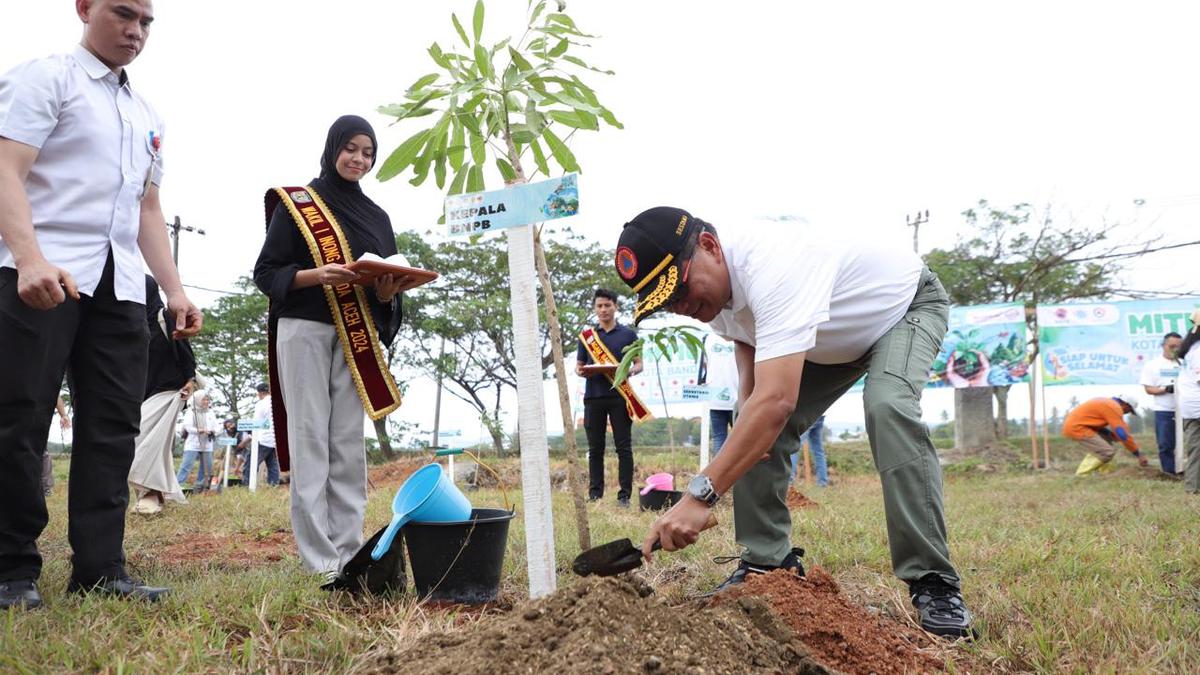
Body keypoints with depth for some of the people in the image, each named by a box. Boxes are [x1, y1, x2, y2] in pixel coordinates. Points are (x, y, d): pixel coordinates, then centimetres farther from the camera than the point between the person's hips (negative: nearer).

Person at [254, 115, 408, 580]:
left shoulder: (376, 217, 19)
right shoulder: (295, 205, 5)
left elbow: (389, 281, 19)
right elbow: (266, 273, 0)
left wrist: (388, 291, -5)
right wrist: (316, 275, -17)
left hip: (357, 339, 4)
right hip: (305, 332, -4)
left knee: (350, 445, 2)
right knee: (309, 441, -6)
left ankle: (349, 553, 5)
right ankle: (320, 559, -6)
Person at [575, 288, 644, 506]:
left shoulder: (628, 334, 8)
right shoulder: (586, 335, 13)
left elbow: (639, 364, 8)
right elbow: (578, 365, 15)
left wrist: (630, 370, -15)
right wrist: (580, 371, -9)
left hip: (620, 396, -2)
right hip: (594, 396, 2)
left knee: (624, 447, -2)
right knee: (595, 449, 5)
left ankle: (624, 495, 1)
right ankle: (595, 494, 10)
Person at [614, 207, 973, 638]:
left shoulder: (771, 267, -44)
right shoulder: (712, 284, -16)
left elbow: (777, 400, -53)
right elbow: (748, 345, 4)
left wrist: (700, 494, -58)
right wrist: (748, 407, -17)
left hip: (910, 305, -8)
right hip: (834, 339, 8)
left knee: (888, 406, -35)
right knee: (756, 431, -5)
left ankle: (933, 584, -27)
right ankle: (768, 563, 7)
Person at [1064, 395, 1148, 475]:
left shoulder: (1109, 403, 20)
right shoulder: (1115, 408, -11)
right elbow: (1123, 433, -13)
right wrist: (1138, 455, -6)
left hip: (1073, 423, 11)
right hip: (1076, 427, -11)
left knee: (1106, 438, 21)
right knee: (1107, 453, -10)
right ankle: (1080, 476, -6)